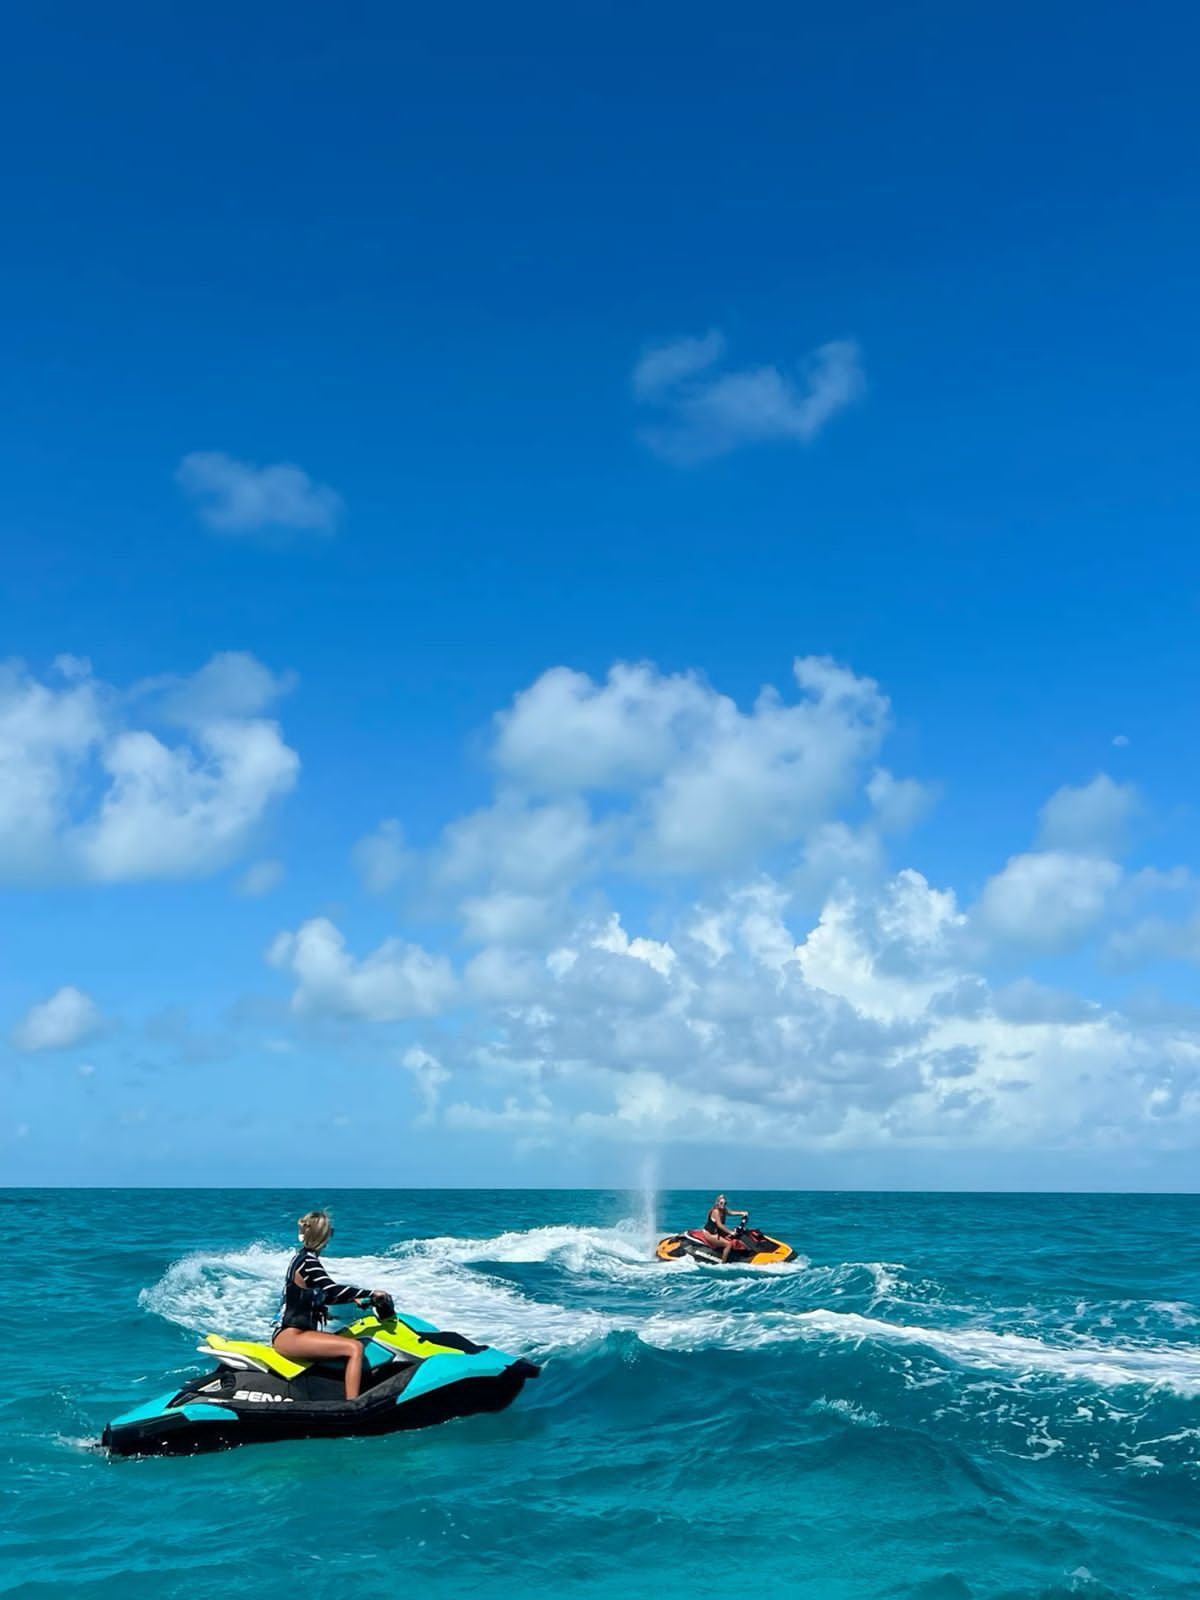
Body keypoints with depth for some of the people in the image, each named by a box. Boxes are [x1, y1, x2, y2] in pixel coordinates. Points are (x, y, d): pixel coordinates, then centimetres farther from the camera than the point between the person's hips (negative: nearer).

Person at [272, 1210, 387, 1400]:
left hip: (291, 1333, 11)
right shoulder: (308, 1262, -15)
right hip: (290, 1336, -11)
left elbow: (323, 1296, 23)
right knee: (354, 1348, -23)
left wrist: (354, 1299, 15)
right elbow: (333, 1290, -27)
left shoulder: (302, 1257, 14)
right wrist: (371, 1293, -20)